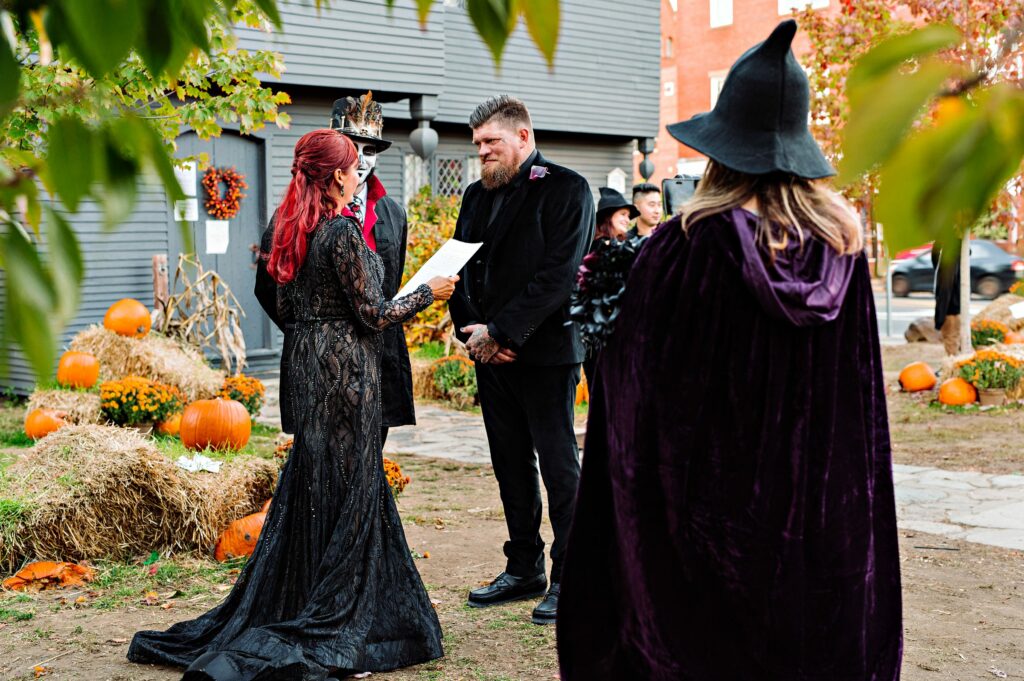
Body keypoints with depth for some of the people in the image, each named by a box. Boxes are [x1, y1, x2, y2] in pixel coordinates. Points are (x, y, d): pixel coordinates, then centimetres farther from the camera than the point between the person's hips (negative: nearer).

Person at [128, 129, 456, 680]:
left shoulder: (292, 230, 8)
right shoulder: (343, 231, -17)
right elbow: (372, 315, -14)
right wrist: (428, 293, -2)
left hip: (306, 361, 8)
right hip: (346, 366, -8)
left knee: (307, 484, 16)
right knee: (348, 488, 0)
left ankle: (286, 606, 24)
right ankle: (335, 623, 7)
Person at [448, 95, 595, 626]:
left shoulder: (565, 189, -7)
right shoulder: (477, 194, 15)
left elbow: (557, 275, -15)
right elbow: (459, 268, 12)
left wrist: (500, 331, -17)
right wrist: (472, 331, -4)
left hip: (545, 350, -7)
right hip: (491, 351, 7)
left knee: (559, 466, -1)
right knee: (511, 465, 13)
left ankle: (569, 577, 9)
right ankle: (524, 568, 24)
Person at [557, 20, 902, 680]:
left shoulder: (684, 245, -16)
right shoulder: (844, 242, -2)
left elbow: (636, 376, -11)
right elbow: (863, 389, 5)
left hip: (713, 495, -4)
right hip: (826, 500, 4)